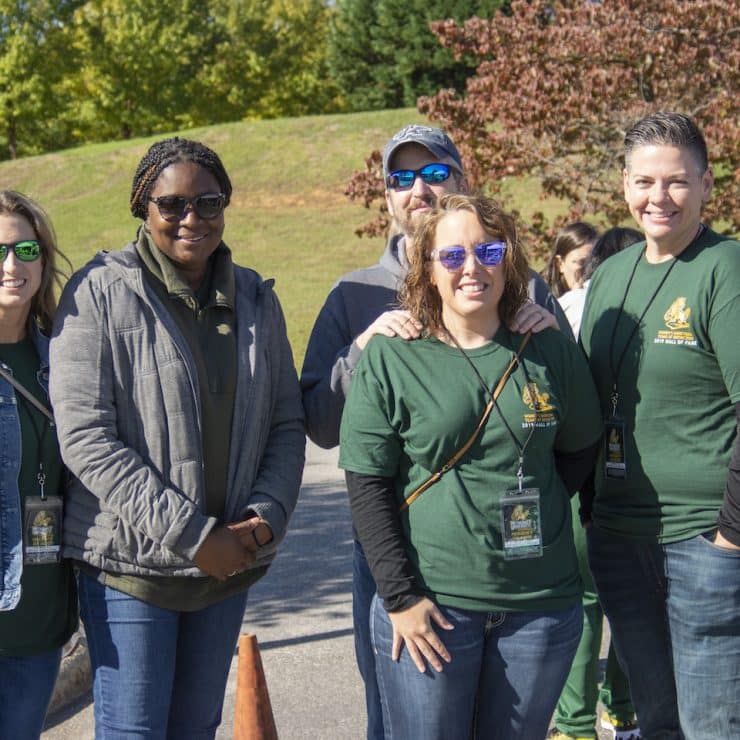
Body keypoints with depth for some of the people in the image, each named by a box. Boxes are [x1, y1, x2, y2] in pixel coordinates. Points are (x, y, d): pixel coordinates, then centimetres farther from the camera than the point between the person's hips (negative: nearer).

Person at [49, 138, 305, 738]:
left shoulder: (254, 299, 7)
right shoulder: (100, 294, -9)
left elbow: (287, 422, 11)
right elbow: (85, 438, -15)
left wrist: (267, 514, -7)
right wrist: (191, 535, -17)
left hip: (230, 560, 5)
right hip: (131, 562, -5)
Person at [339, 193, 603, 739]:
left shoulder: (551, 351, 4)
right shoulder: (390, 357, -3)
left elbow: (581, 447, 16)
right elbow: (366, 486, -5)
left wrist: (534, 508, 2)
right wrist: (400, 596, -10)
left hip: (543, 604, 3)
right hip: (429, 606, -2)